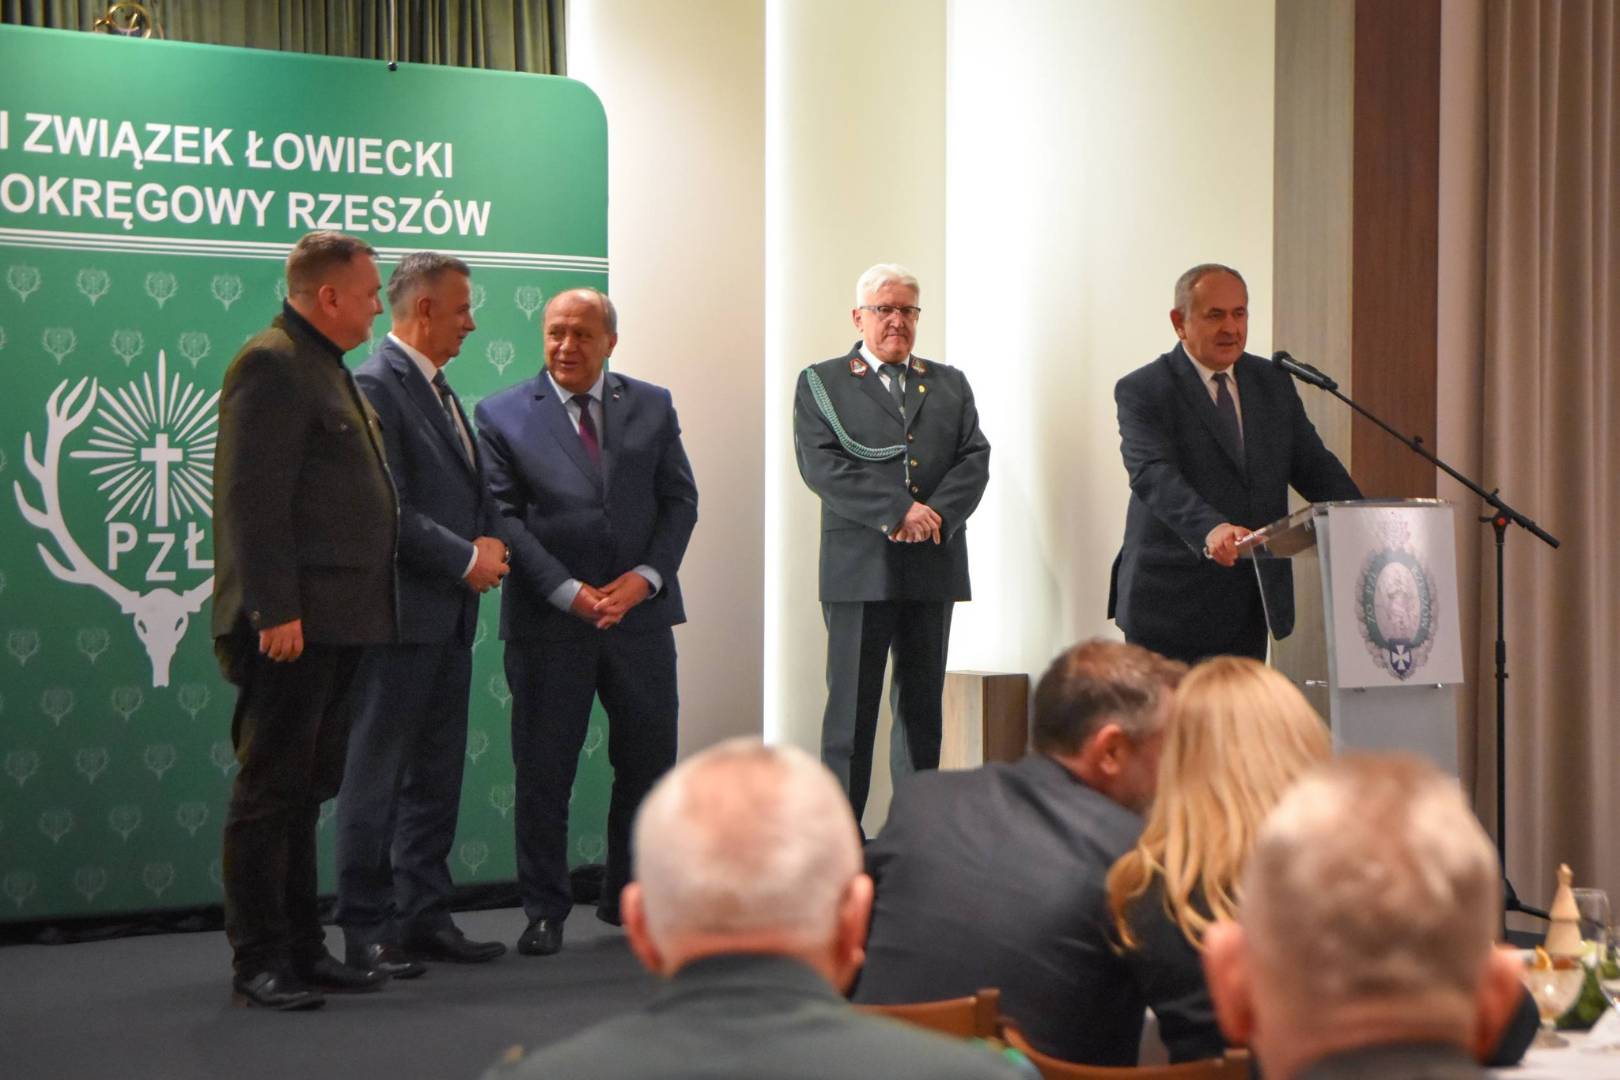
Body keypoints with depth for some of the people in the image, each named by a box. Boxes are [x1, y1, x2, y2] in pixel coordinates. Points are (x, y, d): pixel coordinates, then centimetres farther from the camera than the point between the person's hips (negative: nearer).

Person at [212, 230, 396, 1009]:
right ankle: (258, 961, 2)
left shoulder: (324, 366, 19)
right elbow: (254, 500, -19)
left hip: (336, 623, 10)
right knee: (271, 791, -4)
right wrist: (275, 611, -23)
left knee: (306, 790, 14)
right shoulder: (271, 364, -11)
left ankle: (302, 947, 21)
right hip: (293, 624, -10)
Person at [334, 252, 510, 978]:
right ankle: (367, 931, 4)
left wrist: (487, 545, 3)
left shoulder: (439, 389, 18)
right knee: (377, 776, -2)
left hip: (451, 615, 9)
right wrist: (466, 559, -14)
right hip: (400, 616, -9)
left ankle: (425, 917, 19)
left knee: (437, 774, 12)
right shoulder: (377, 386, -12)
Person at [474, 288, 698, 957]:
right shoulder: (503, 415, 1)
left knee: (649, 763, 8)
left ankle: (630, 899, 24)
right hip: (547, 623, -2)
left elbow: (679, 500, 6)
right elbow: (503, 517, -6)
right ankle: (545, 911, 14)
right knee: (543, 771, 2)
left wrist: (645, 576, -10)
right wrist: (569, 592, -15)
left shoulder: (652, 406, 9)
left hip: (640, 612, 3)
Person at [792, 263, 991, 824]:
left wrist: (937, 513, -13)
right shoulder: (822, 383, 6)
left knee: (922, 703, 8)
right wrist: (897, 512, -17)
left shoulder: (950, 384, 17)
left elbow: (975, 459, 6)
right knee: (852, 701, -3)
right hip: (859, 565, -4)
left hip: (934, 565, 4)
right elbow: (820, 463, -8)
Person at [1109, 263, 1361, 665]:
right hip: (1169, 605, -5)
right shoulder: (1142, 391, -7)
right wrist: (1210, 529, -40)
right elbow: (1154, 475, -22)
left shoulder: (1274, 382, 12)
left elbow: (1313, 465, 11)